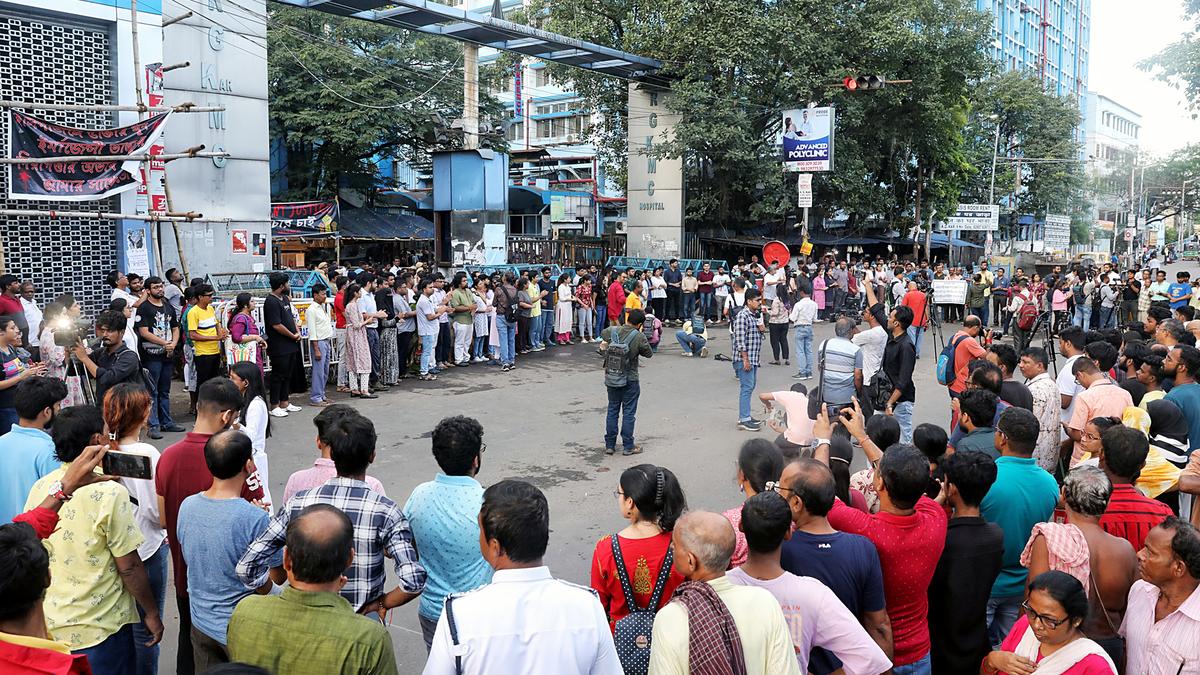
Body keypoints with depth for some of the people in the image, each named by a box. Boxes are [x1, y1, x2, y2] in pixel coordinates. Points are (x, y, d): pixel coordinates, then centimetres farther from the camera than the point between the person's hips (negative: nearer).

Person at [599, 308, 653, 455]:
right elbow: (649, 354, -3)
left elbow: (602, 334, 17)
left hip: (611, 378, 4)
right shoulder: (639, 337, -16)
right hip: (630, 381, -4)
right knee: (629, 413, 6)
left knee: (612, 411, 14)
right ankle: (628, 446, 11)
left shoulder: (612, 330, -5)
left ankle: (609, 445, 18)